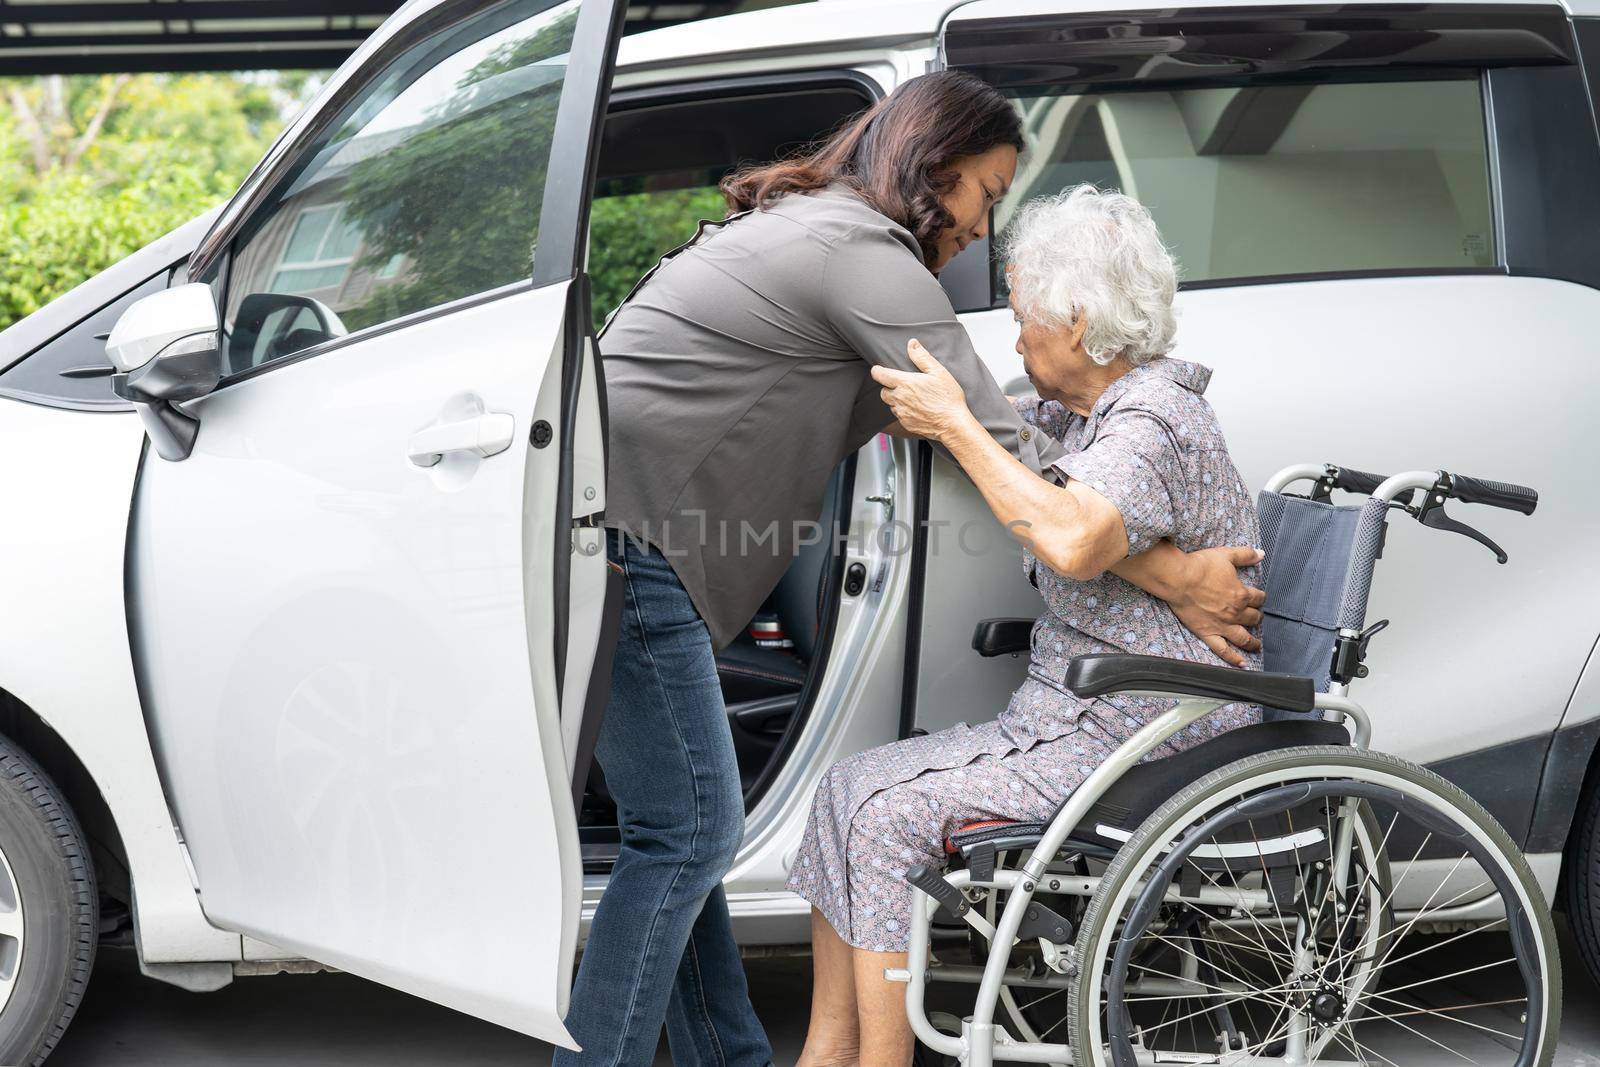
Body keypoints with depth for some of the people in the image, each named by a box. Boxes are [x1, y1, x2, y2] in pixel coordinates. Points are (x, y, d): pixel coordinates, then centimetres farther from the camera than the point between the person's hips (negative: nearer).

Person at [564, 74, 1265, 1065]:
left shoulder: (799, 222, 22)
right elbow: (1004, 451, -13)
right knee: (686, 834, -7)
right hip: (622, 538, -10)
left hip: (595, 526, 10)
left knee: (686, 828, 12)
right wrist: (1178, 577, -8)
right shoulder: (866, 253, -10)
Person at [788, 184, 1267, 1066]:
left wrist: (954, 425, -30)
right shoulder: (1087, 410, 11)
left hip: (1146, 748, -10)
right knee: (849, 788, 1)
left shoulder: (1151, 422, -19)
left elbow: (1075, 543, -38)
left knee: (894, 819, -17)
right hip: (1066, 721, 10)